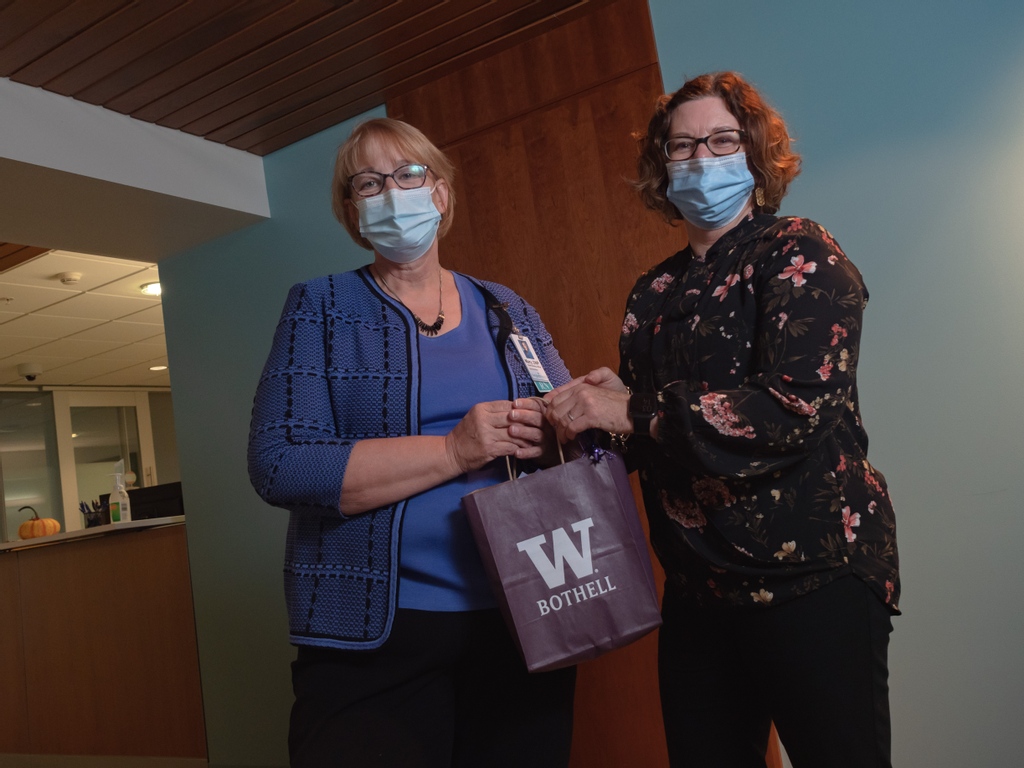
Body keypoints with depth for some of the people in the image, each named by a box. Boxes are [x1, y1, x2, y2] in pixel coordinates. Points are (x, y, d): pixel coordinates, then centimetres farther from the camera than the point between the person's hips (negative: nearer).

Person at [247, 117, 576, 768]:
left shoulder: (508, 310, 9)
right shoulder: (320, 309, -1)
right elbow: (280, 464, -13)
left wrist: (553, 432, -15)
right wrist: (455, 450, -20)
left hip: (521, 623, 4)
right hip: (374, 640, -3)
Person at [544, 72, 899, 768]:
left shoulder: (799, 253, -6)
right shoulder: (655, 292, 10)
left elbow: (795, 405, -22)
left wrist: (632, 412, -20)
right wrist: (597, 406, -5)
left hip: (814, 573, -5)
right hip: (698, 586, 6)